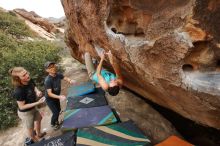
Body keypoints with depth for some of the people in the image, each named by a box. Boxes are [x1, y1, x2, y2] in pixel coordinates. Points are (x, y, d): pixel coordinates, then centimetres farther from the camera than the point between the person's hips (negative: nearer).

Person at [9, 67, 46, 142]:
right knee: (30, 128, 21)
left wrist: (38, 92, -18)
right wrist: (38, 102, -31)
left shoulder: (30, 81, -18)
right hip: (25, 113, -7)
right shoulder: (19, 91, -37)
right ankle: (35, 141, 52)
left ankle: (39, 134, 60)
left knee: (39, 118, 31)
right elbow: (22, 106, -27)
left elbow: (34, 88, 3)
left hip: (33, 108, 7)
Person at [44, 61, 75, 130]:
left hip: (56, 96, 6)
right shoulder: (47, 80, -35)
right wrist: (59, 97, -49)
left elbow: (66, 78, -4)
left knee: (58, 110, 21)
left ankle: (56, 121, 51)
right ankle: (52, 124, 33)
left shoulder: (58, 74, -18)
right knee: (55, 112, 0)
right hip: (49, 99, -6)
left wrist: (70, 81, -27)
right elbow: (50, 94, -35)